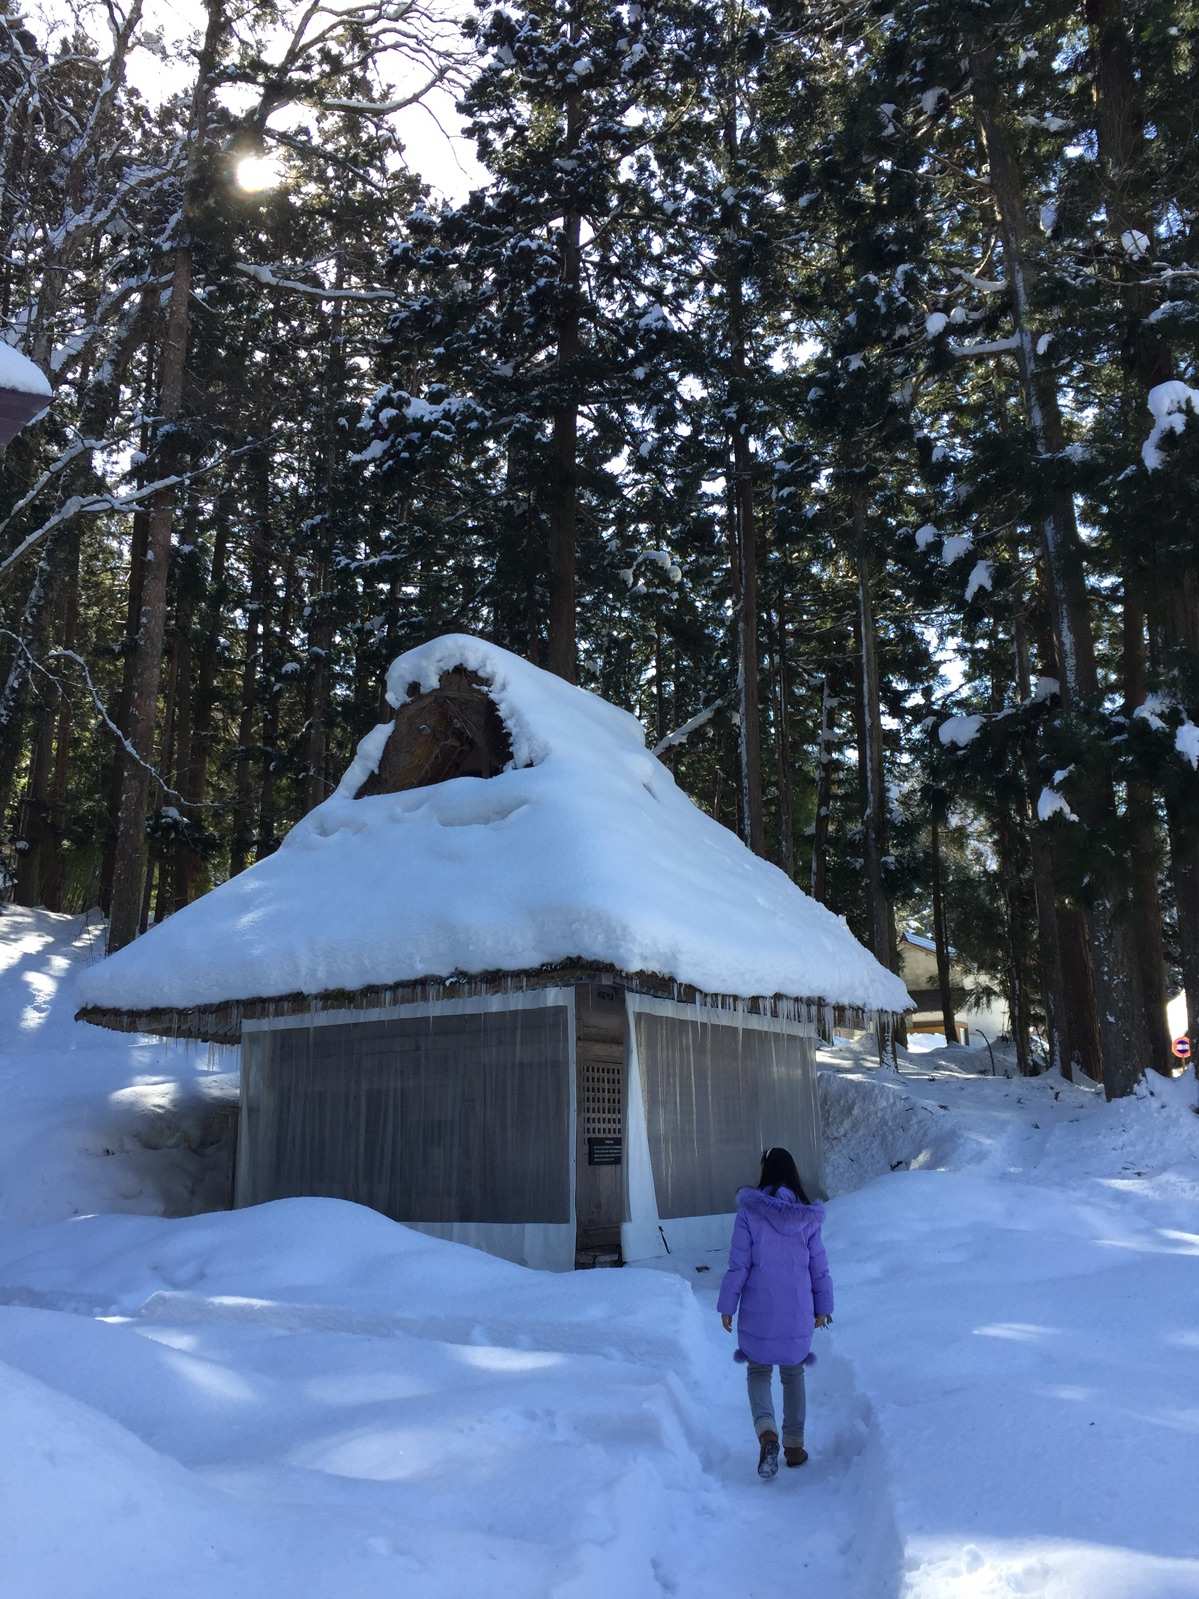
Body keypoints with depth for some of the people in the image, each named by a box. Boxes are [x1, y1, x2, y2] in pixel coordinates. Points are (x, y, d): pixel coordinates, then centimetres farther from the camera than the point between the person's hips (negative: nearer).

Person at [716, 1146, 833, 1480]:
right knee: (793, 1374, 21)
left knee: (758, 1372, 13)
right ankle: (794, 1447, 26)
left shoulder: (749, 1212, -13)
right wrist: (823, 1306, 15)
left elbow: (738, 1265, -12)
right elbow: (819, 1267, 2)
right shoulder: (807, 1217, -4)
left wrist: (727, 1306, -2)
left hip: (758, 1310, -2)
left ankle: (767, 1433, -11)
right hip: (798, 1311, 3)